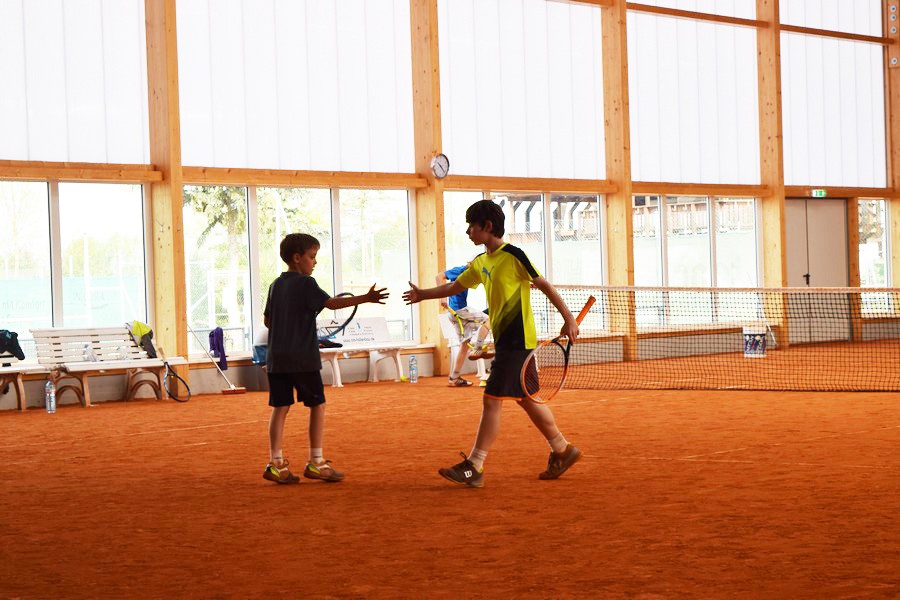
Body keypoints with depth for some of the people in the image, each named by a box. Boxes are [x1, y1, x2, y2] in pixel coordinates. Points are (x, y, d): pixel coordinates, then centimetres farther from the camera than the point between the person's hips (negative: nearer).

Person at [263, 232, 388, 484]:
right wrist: (365, 298, -27)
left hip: (277, 358, 7)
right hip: (302, 359, -7)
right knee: (317, 405, 3)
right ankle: (316, 462, 3)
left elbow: (268, 320, 18)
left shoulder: (276, 285, 13)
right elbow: (331, 303, -21)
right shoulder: (305, 283, -9)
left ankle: (276, 464, 4)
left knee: (280, 408, 7)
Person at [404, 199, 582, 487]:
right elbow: (455, 286, 23)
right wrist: (423, 294, 18)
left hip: (516, 340, -9)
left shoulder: (513, 256, -13)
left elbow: (544, 285, -9)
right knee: (526, 399, 14)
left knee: (492, 400, -8)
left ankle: (473, 468, -6)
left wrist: (568, 318, -10)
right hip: (504, 339, 9)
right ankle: (562, 450, 26)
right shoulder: (481, 262, 12)